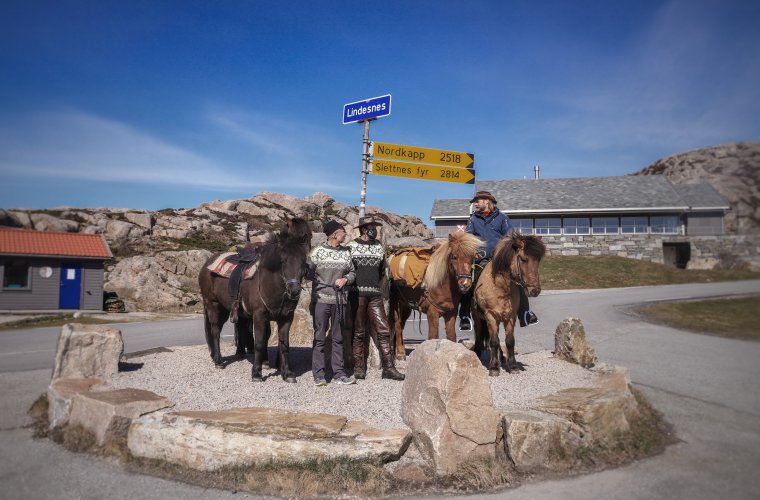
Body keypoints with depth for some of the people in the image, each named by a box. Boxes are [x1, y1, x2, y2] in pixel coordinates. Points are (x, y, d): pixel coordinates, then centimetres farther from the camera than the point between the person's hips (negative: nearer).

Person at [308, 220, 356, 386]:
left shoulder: (346, 252, 7)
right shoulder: (318, 251, -3)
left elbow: (352, 272, 14)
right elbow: (308, 272, -4)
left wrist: (345, 279, -7)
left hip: (340, 300, 4)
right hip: (321, 299, -3)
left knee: (338, 338, 9)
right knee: (319, 338, 2)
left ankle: (339, 374, 16)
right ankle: (318, 375, 9)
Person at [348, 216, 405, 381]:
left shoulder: (379, 247, 14)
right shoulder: (351, 246, 3)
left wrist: (380, 287, 8)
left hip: (375, 295, 3)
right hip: (357, 294, -3)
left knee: (384, 330, -2)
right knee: (358, 332, 3)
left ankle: (388, 368, 2)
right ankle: (359, 367, 13)